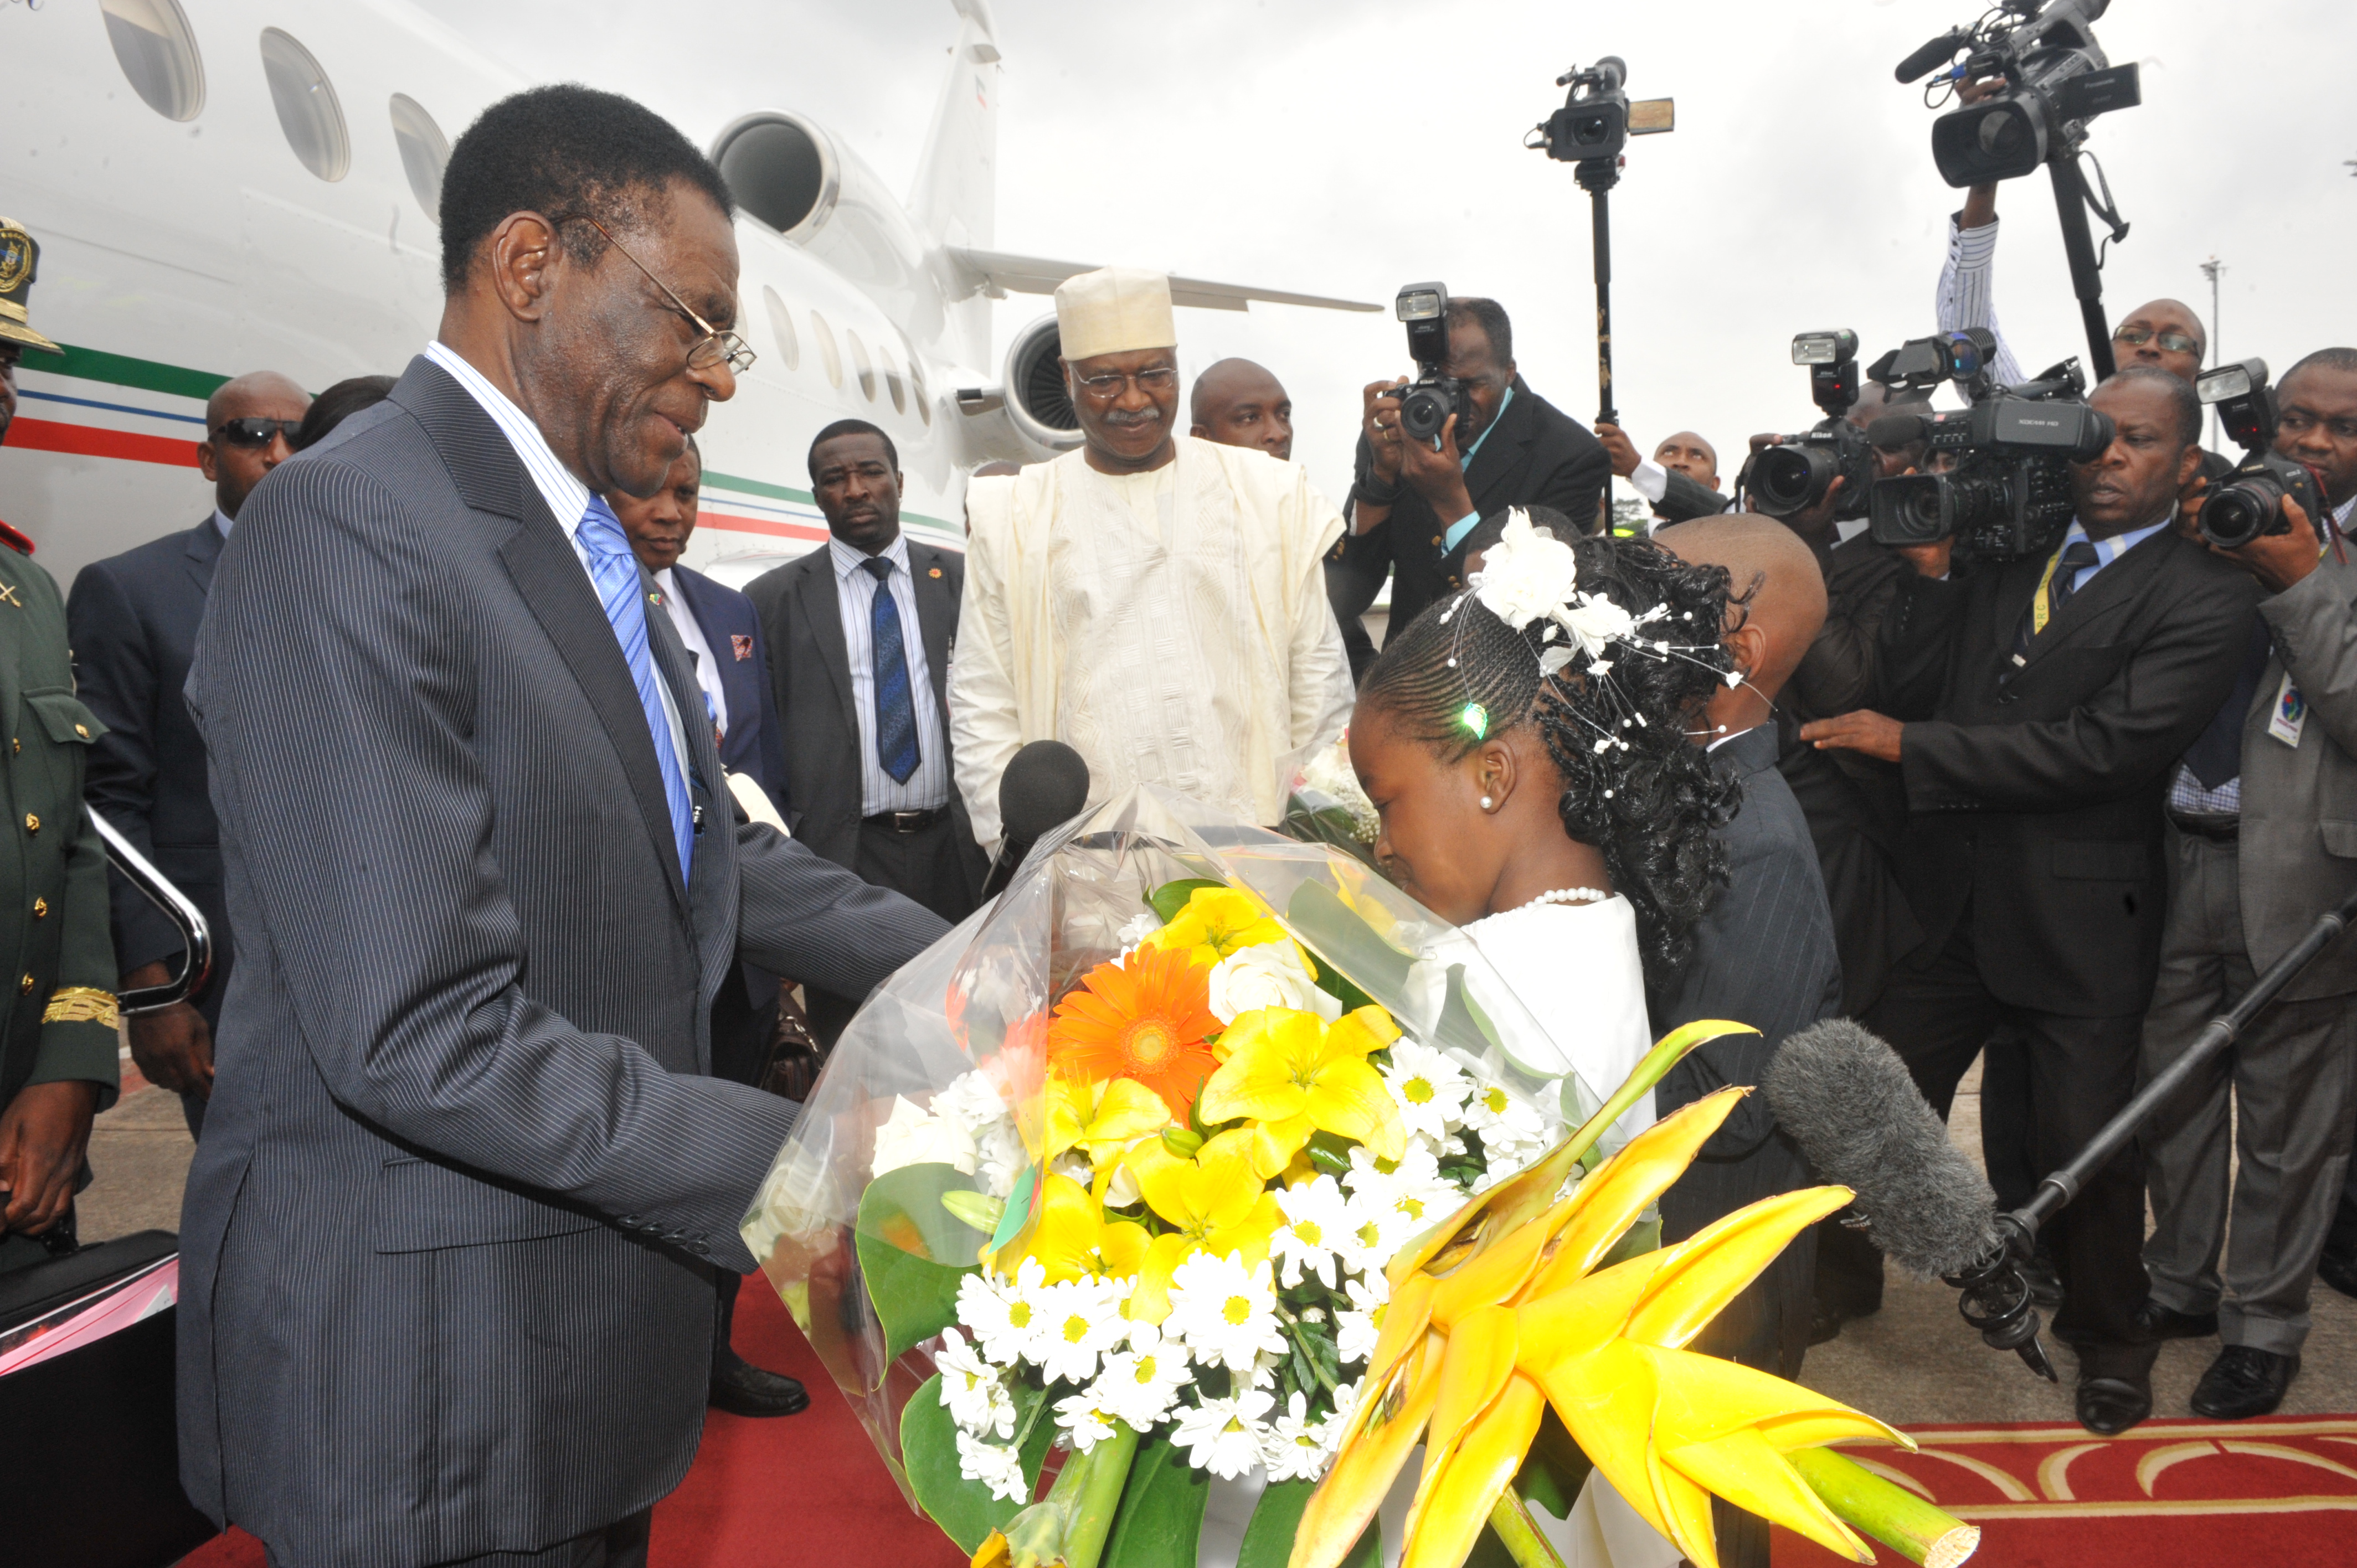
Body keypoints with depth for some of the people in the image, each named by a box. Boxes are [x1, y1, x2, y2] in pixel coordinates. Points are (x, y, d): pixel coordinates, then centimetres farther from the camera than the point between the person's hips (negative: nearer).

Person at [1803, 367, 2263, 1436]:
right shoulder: (2006, 554, 7)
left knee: (2086, 1146, 9)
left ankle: (2107, 1334, 38)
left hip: (2079, 916, -4)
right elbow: (1911, 691, 0)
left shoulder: (2204, 595, -8)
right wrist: (1929, 567, -12)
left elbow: (2104, 745, -20)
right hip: (1950, 894, 4)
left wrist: (1909, 744, -19)